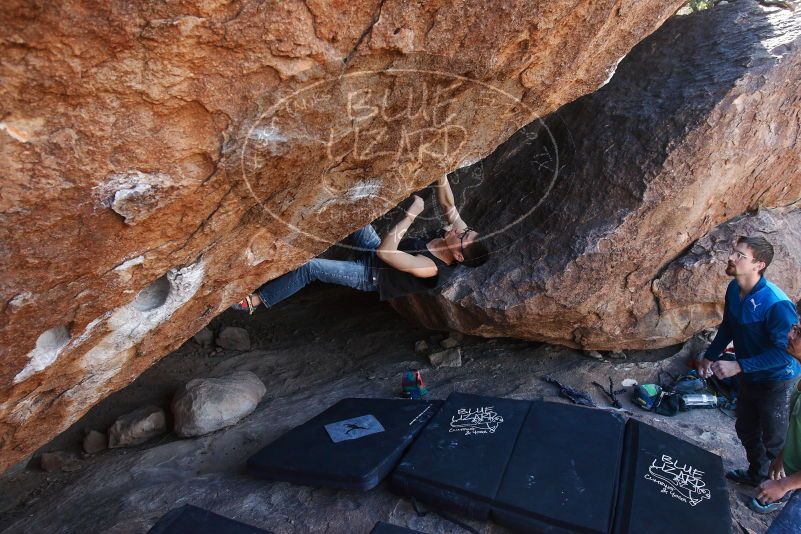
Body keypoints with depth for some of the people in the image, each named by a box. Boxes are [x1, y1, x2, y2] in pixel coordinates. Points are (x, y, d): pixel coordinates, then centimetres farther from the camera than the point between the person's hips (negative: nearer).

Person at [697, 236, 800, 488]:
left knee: (774, 440, 14)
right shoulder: (734, 289, -9)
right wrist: (710, 356, 4)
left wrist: (738, 366, -32)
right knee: (745, 429, 25)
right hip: (748, 377, 7)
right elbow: (728, 326, 6)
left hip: (775, 380, -7)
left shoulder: (777, 304, -32)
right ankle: (756, 473, 50)